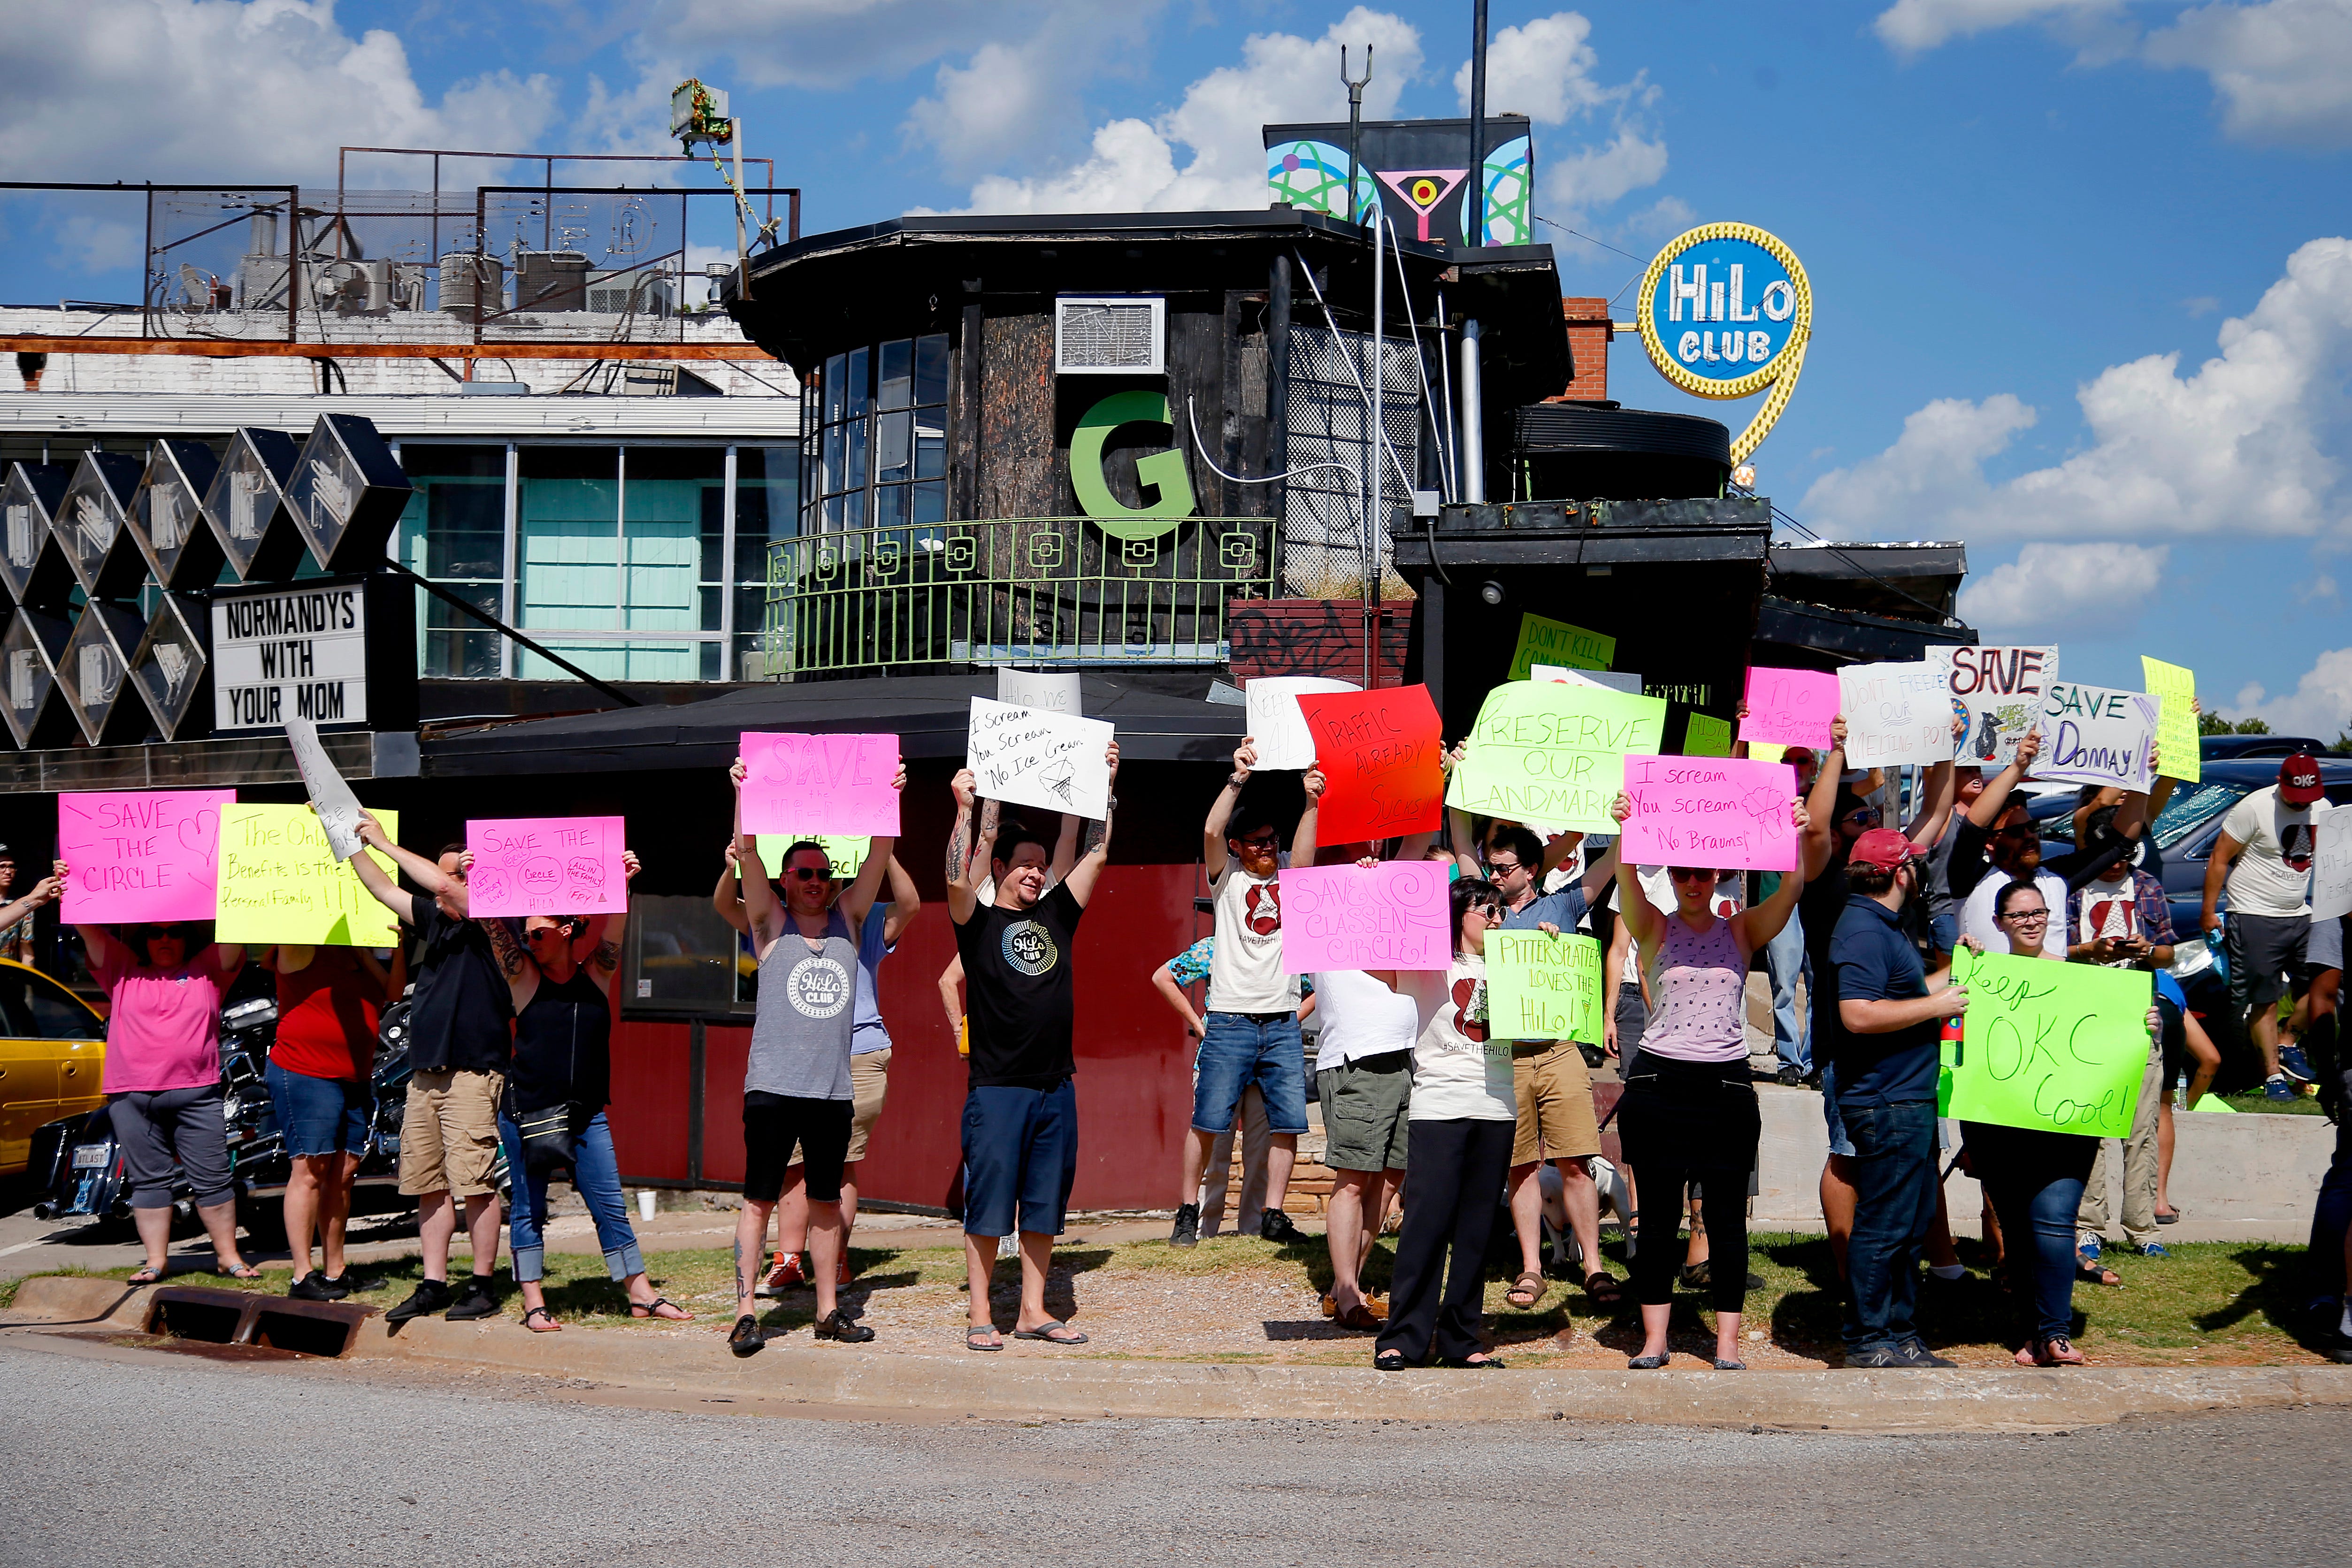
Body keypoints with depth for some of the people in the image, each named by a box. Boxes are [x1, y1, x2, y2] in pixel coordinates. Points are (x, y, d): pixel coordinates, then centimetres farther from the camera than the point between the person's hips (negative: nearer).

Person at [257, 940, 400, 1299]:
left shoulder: (360, 956, 16)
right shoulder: (300, 952, -5)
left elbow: (393, 992, 6)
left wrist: (399, 947, -6)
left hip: (354, 1079, 7)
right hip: (304, 1076, -7)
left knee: (343, 1174, 7)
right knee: (310, 1171, -9)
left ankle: (335, 1272, 13)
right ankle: (302, 1277, -7)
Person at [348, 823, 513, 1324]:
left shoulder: (488, 924, -7)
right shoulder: (436, 921, 16)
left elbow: (439, 882, -20)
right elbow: (383, 889, 26)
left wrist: (385, 843, -11)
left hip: (473, 1073, -8)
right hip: (426, 1073, 8)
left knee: (474, 1184, -8)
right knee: (429, 1184, 7)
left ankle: (483, 1285, -1)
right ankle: (433, 1284, 12)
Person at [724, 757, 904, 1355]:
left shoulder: (848, 920, 12)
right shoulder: (771, 924, 4)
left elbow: (880, 855, 3)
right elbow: (747, 851, -7)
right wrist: (744, 791, -17)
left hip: (834, 1088, 3)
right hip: (773, 1086, -3)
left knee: (826, 1202, 10)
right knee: (760, 1199, -2)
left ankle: (829, 1310, 16)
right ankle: (746, 1312, -1)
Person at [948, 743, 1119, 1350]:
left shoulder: (1056, 916, 13)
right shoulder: (979, 923, 0)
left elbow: (1096, 855, 13)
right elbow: (958, 879, -19)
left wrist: (1106, 785, 11)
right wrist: (968, 810, -23)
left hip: (1056, 1088, 5)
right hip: (997, 1088, -5)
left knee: (1044, 1204, 8)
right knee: (988, 1203, -1)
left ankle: (1033, 1312, 16)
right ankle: (981, 1316, 4)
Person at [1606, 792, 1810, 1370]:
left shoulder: (1743, 931, 8)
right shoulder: (1654, 929, 4)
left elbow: (1791, 888, -8)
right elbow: (1627, 884, -15)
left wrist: (1793, 838, -26)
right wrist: (1626, 831, -34)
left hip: (1727, 1084, 1)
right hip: (1659, 1080, -1)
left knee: (1727, 1216, 2)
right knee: (1658, 1213, 4)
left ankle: (1728, 1344, 8)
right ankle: (1654, 1338, 12)